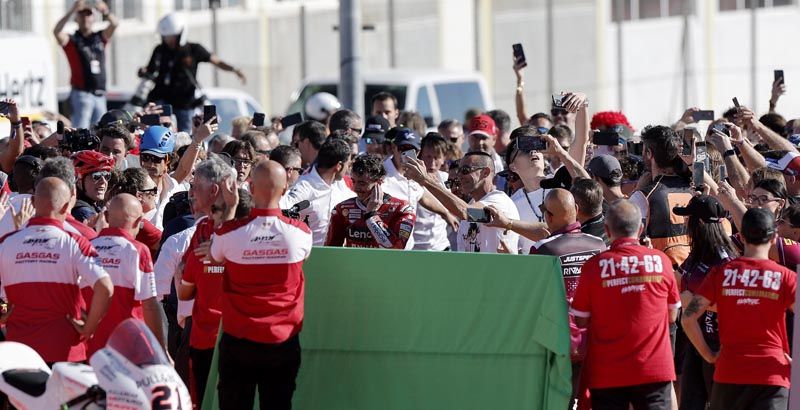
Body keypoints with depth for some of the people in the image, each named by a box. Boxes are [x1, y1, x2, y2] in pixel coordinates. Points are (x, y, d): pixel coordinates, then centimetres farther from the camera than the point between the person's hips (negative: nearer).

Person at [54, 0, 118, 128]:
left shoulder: (100, 38, 12)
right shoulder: (71, 40, 1)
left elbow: (114, 24, -4)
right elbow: (57, 31, -18)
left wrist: (105, 12, -27)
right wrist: (72, 11, -30)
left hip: (100, 95, 5)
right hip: (81, 94, -5)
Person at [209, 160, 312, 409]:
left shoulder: (230, 233, -13)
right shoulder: (301, 233, -10)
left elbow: (215, 256, 10)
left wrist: (230, 207, 14)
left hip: (239, 341, -1)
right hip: (283, 342, 1)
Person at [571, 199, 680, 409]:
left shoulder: (594, 266, -7)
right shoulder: (660, 260, -2)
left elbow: (581, 321, -1)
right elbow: (672, 315, 10)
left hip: (607, 373, -1)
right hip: (655, 369, 1)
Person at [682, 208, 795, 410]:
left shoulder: (721, 272, 3)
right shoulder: (785, 277, -3)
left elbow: (688, 318, -2)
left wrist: (709, 355, 8)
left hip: (729, 374, 2)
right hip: (772, 377, -2)